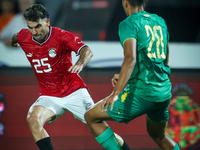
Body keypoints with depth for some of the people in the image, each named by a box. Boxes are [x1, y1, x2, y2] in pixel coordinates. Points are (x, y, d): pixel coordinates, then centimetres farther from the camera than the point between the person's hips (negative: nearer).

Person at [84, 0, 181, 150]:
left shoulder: (128, 24, -7)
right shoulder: (160, 21, 15)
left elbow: (131, 59, -23)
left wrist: (115, 94, -31)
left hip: (141, 92, -7)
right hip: (165, 92, 7)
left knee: (91, 117, 4)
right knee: (158, 135, 31)